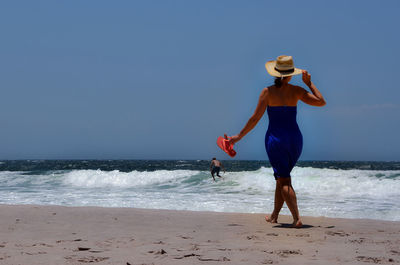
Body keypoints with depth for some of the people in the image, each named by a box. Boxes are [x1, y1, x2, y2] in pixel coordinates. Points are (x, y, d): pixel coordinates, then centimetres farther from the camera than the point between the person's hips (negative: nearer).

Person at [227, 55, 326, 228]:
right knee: (282, 176, 19)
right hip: (295, 138, 3)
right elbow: (321, 102, 3)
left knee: (284, 181, -2)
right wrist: (309, 83, 11)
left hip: (275, 138, -3)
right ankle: (274, 215, 27)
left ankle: (297, 218, -15)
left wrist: (239, 136, 3)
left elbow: (255, 118, -6)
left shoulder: (268, 92, -6)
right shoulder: (296, 91, -2)